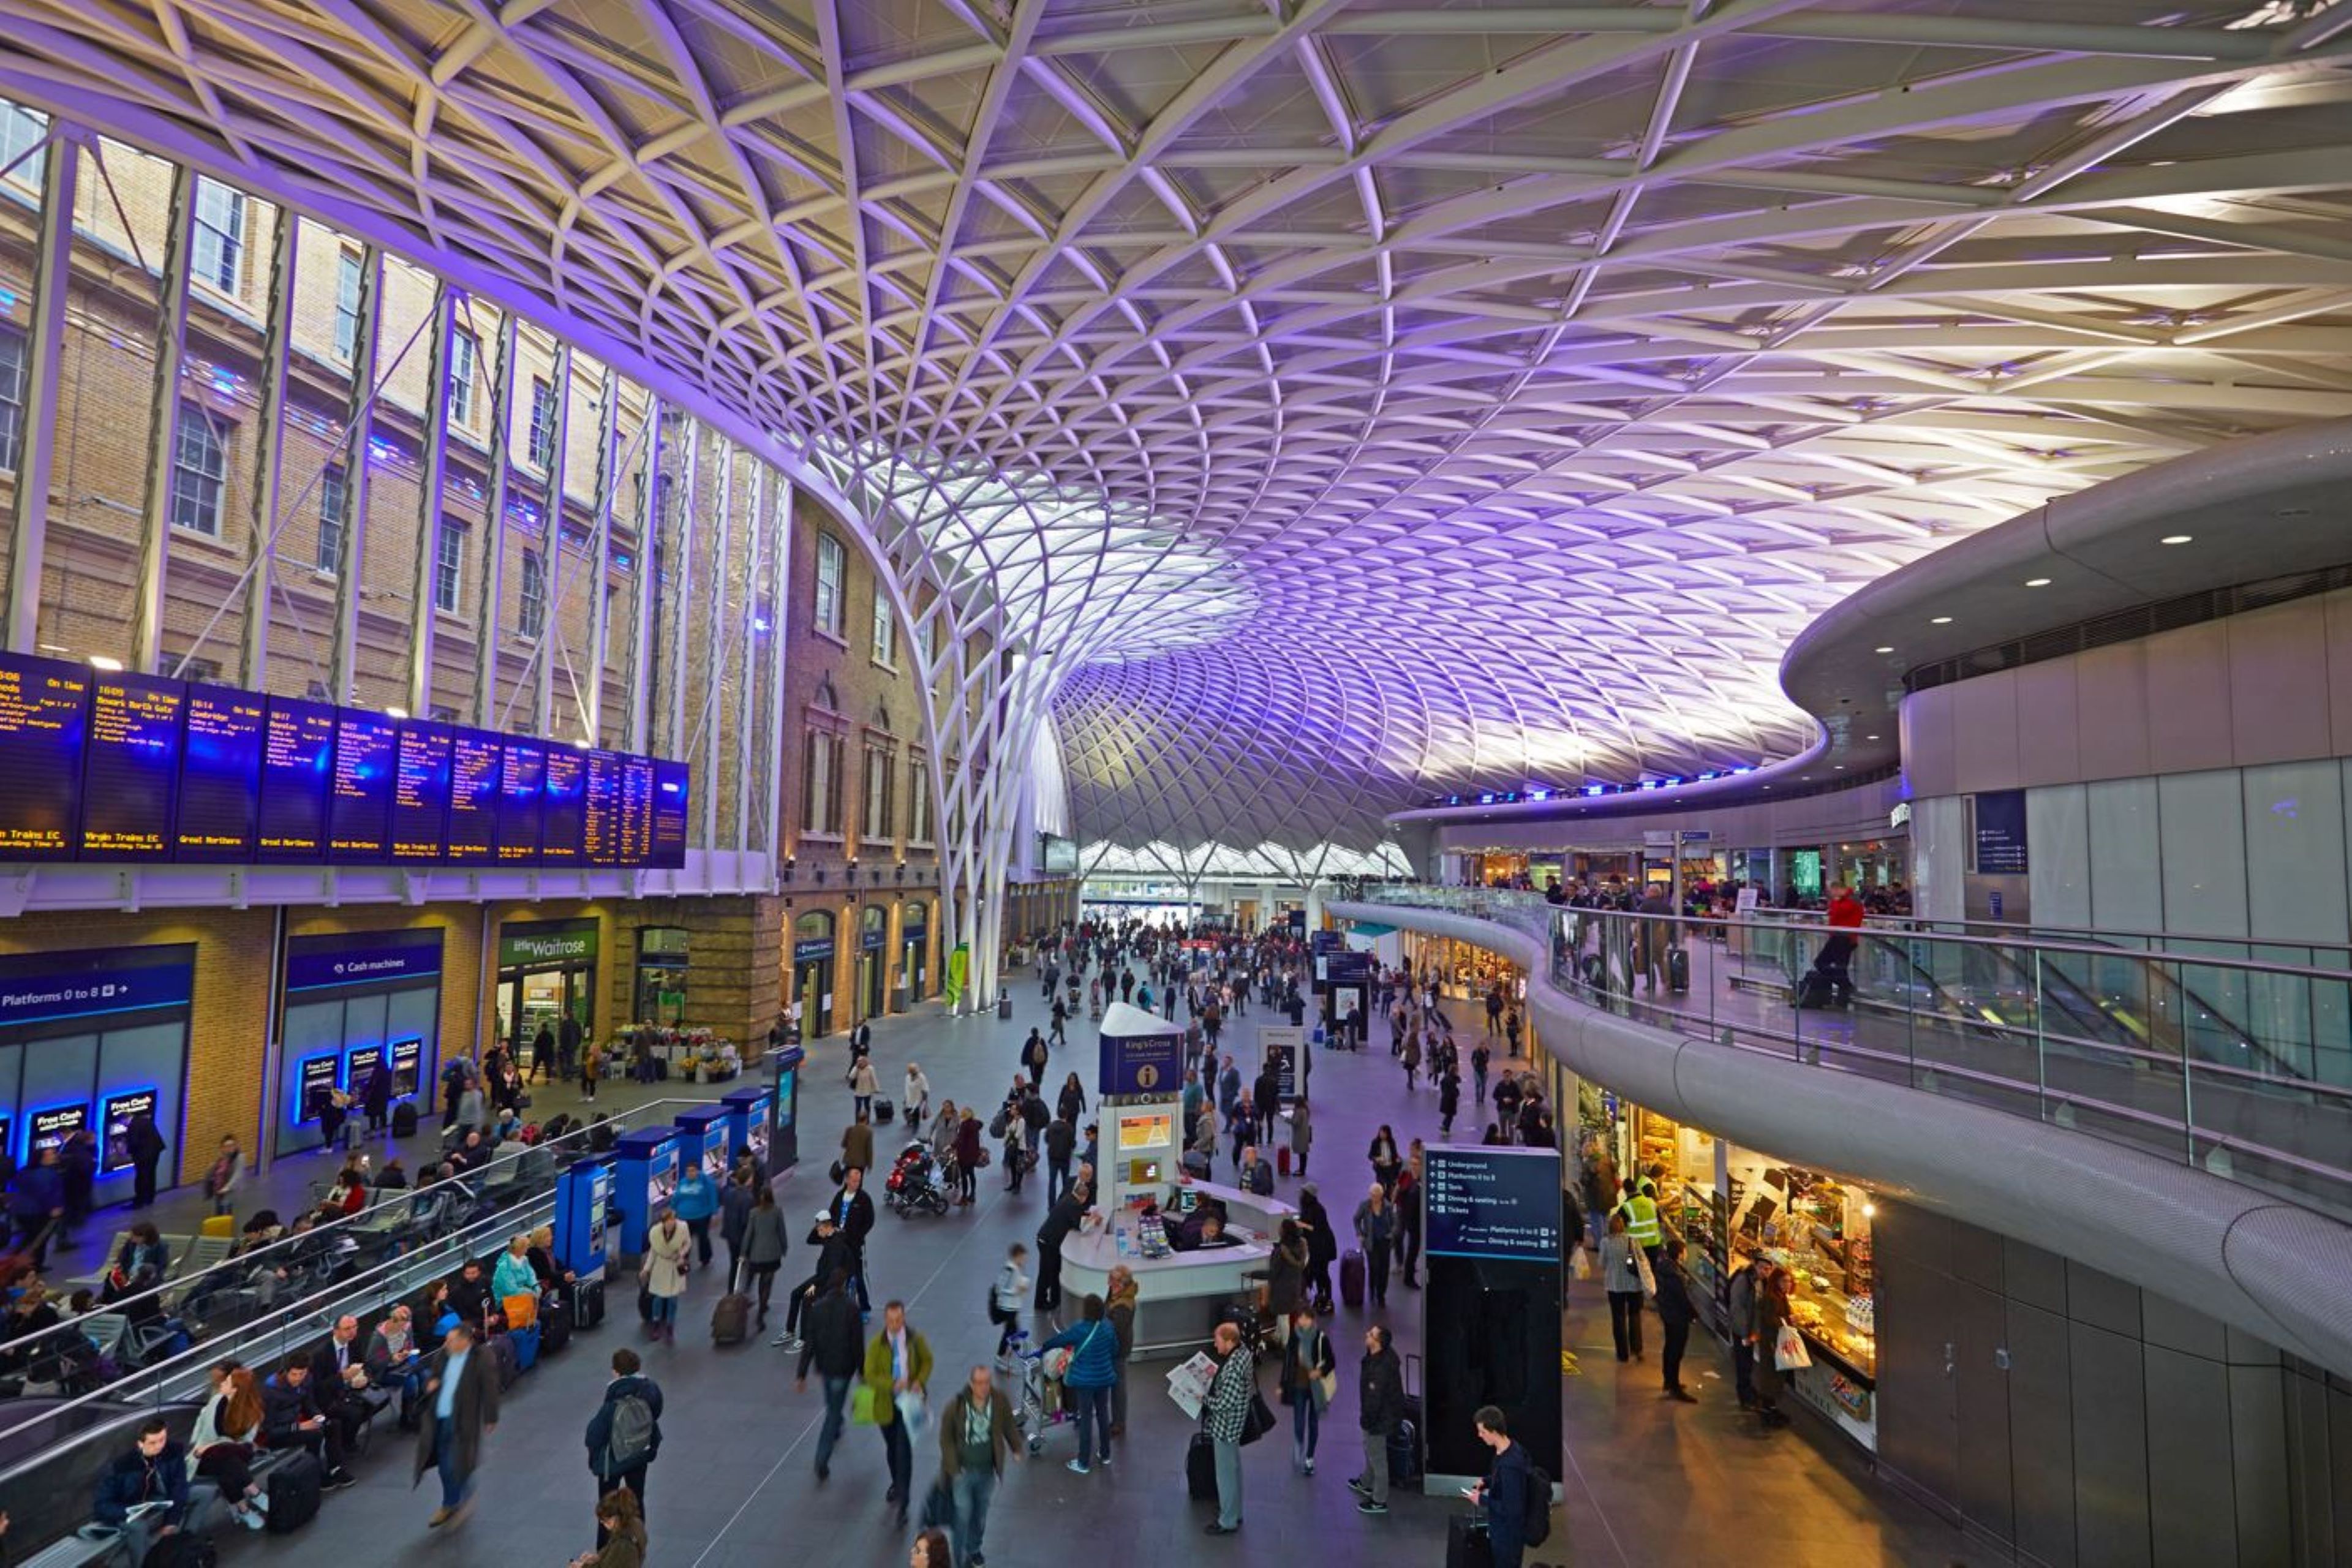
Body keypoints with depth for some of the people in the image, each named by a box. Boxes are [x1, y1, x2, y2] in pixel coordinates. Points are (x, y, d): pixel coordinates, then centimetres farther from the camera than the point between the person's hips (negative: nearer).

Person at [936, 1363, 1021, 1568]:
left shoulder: (1000, 1402, -14)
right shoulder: (955, 1406, -22)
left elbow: (1009, 1427, 3)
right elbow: (946, 1438, -10)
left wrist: (1017, 1449, -4)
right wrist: (953, 1467, -12)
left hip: (987, 1471, 3)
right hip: (963, 1471, -3)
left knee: (981, 1514, 20)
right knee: (963, 1515, -1)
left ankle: (974, 1550, 44)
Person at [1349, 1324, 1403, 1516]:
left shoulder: (1380, 1368, -37)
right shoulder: (1385, 1354, -7)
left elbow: (1374, 1398, -29)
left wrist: (1366, 1419, -15)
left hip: (1380, 1417, -10)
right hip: (1384, 1412, 10)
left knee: (1377, 1456, 8)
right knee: (1371, 1449, 28)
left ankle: (1379, 1502, 25)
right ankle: (1366, 1483, 50)